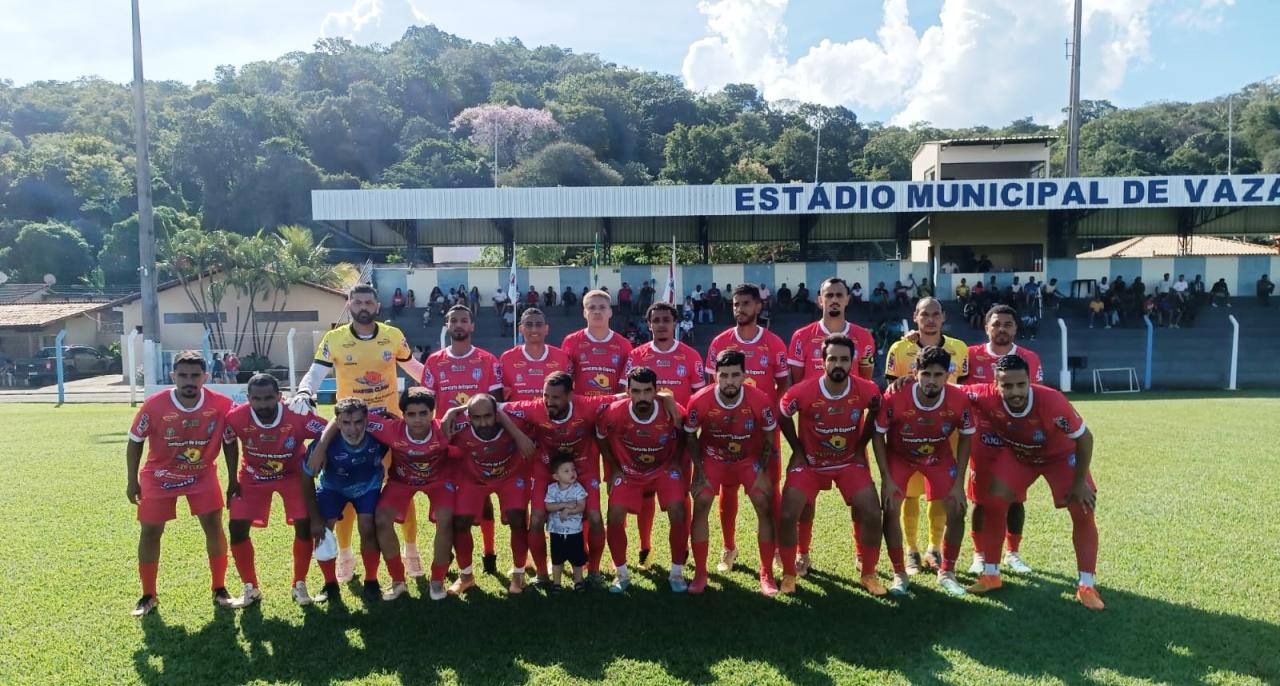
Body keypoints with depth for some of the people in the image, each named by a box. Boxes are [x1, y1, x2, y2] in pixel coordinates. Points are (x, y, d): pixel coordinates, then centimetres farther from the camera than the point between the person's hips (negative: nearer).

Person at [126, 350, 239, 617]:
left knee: (214, 526, -6)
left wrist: (233, 481, -2)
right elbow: (135, 441, -7)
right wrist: (132, 481, -2)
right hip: (159, 476, 0)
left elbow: (230, 442, -5)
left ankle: (219, 589, 11)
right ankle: (148, 596, 21)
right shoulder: (154, 405, -25)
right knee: (149, 532, 2)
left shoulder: (221, 405, -22)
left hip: (202, 474, 0)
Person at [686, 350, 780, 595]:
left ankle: (767, 574, 7)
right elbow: (690, 437, -7)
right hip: (712, 457, 0)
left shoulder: (760, 400, -26)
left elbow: (769, 437, -7)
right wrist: (699, 473, -9)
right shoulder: (700, 401, -26)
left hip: (750, 458, 0)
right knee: (700, 506, -11)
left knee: (765, 507, -8)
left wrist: (762, 472, -8)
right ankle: (700, 574, 3)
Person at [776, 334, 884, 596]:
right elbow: (783, 417, -5)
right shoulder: (802, 392, -26)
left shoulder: (867, 391, -20)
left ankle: (868, 575, 16)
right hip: (810, 462, -1)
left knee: (872, 515, -7)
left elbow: (875, 415, 5)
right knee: (788, 516, -11)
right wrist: (797, 450, -3)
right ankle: (789, 575, 11)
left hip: (850, 461, 2)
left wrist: (861, 447, 4)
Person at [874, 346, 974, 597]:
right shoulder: (895, 398, -32)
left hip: (939, 457, 2)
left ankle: (947, 573, 17)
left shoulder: (959, 400, -27)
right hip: (899, 456, -1)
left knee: (956, 511, -5)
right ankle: (899, 574, 6)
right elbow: (878, 436, -16)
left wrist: (959, 482, -10)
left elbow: (965, 438, -8)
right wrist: (887, 480, -18)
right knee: (891, 510, -13)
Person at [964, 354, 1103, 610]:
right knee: (993, 502, -9)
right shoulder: (987, 397, -34)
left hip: (1061, 454, -2)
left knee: (1083, 513, -8)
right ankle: (991, 575, 7)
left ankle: (1086, 586, 7)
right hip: (1017, 454, 2)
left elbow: (1084, 437, -25)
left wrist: (1080, 482, -17)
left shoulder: (1052, 401, -40)